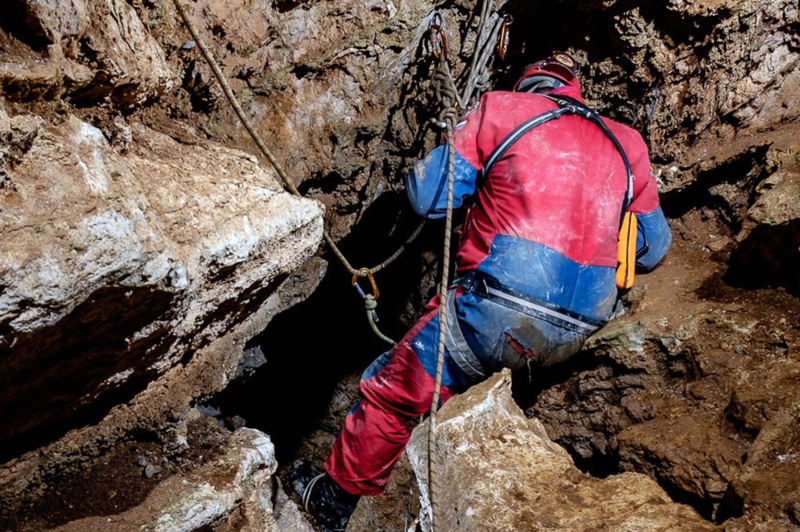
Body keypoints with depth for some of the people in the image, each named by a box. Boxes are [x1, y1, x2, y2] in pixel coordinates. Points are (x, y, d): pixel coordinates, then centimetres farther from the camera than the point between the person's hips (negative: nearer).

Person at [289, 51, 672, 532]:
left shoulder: (503, 109, 5)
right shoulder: (626, 144, 16)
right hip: (577, 332, 6)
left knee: (394, 392, 15)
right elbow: (653, 249, 21)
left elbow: (427, 195, 2)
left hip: (499, 311, -5)